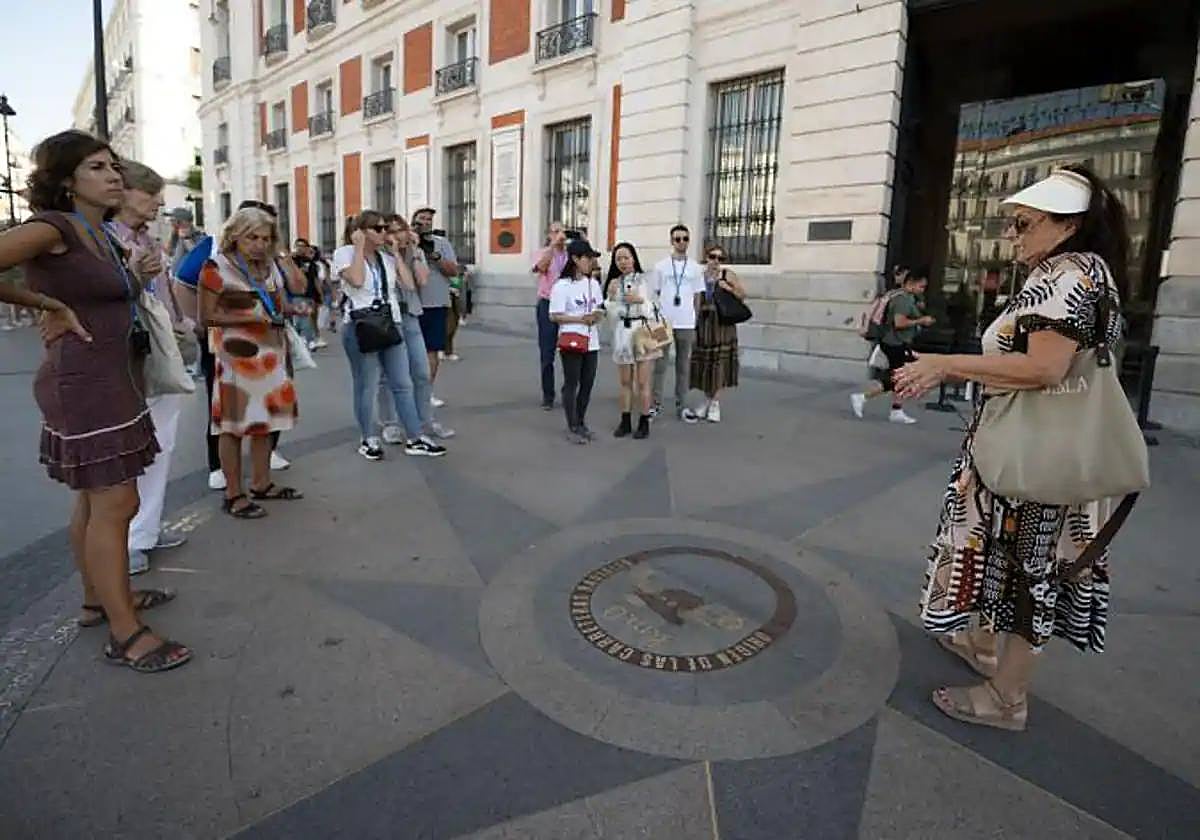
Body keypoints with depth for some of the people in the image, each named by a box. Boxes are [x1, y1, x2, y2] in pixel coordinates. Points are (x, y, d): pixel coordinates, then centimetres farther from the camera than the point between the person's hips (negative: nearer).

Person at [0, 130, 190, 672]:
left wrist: (135, 275, 7)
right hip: (83, 381, -9)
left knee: (95, 500, 17)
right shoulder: (52, 228, -13)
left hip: (111, 378, 10)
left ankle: (99, 600, 31)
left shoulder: (102, 236, 13)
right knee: (116, 503, -8)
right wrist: (52, 306, -14)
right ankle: (125, 634, 0)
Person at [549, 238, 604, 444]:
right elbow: (554, 316, -11)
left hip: (591, 342, 6)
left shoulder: (594, 283, 8)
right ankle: (572, 428, 12)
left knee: (587, 384, 10)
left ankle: (581, 423, 25)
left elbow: (600, 308, 18)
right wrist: (580, 319, -19)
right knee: (571, 384, 3)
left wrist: (599, 315, -6)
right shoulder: (562, 286, -10)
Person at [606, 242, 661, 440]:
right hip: (622, 334, 3)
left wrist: (640, 300, -22)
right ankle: (625, 421, 19)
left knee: (642, 382, 1)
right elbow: (612, 313, 1)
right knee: (625, 382, 11)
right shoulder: (614, 282, 6)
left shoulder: (644, 280, -3)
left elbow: (651, 309, -3)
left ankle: (644, 423, 10)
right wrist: (611, 296, -15)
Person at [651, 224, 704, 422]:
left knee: (684, 365, 7)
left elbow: (697, 297, 8)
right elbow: (655, 295, 6)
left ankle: (682, 405, 15)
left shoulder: (695, 268, 6)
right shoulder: (661, 266, 2)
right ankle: (656, 403, 11)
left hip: (686, 324, 1)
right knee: (660, 363, 3)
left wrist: (696, 325, 6)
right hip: (663, 322, -1)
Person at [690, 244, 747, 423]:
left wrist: (729, 289, -12)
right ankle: (707, 401, 21)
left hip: (722, 323, -2)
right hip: (703, 322, 2)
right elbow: (696, 302, 9)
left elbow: (743, 295, 5)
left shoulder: (728, 275, 0)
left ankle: (715, 403, 8)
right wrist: (695, 322, 1)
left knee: (719, 362, -2)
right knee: (703, 362, 6)